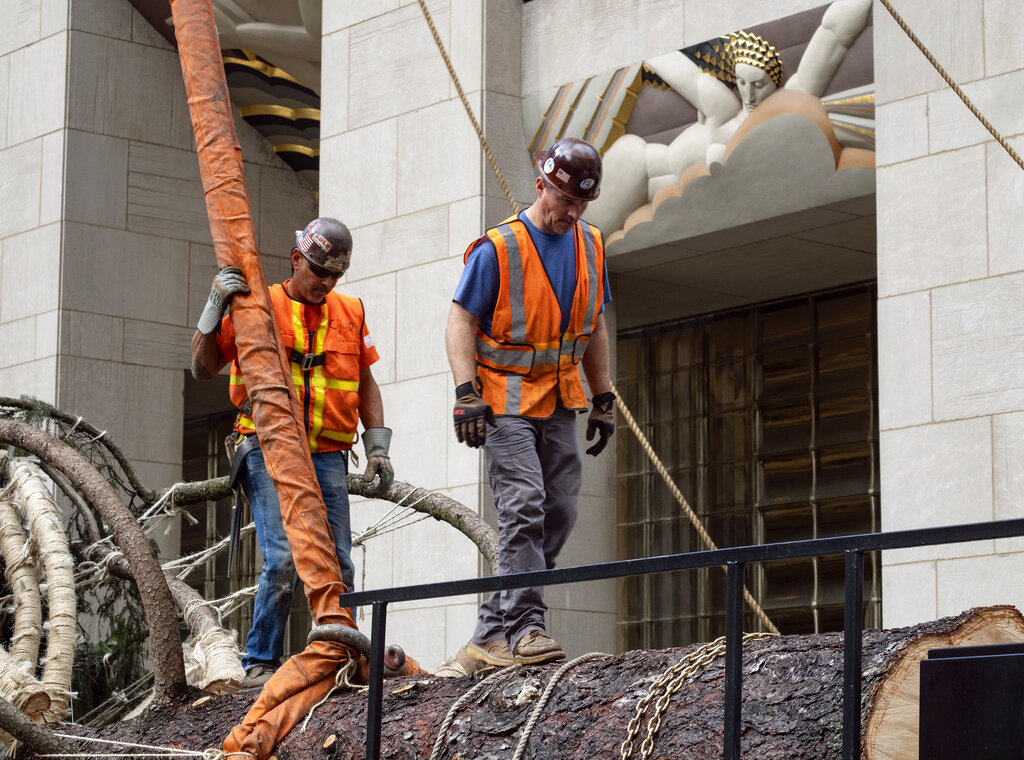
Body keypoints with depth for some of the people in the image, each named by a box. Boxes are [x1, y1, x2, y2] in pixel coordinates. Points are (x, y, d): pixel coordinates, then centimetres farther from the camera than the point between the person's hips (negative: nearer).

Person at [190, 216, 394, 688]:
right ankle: (260, 664, -6)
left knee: (337, 567, -1)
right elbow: (202, 369, 1)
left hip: (327, 458, 4)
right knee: (282, 559, -17)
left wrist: (377, 446, 14)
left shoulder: (350, 313, 14)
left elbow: (365, 383, 22)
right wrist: (215, 310, -12)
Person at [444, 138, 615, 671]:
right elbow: (460, 324, -11)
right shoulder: (498, 248, -11)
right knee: (524, 505, -17)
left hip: (558, 405, 6)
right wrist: (466, 394, -21)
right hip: (505, 401, -6)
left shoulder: (589, 248, 8)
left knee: (558, 513, 3)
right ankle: (524, 627, -15)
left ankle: (491, 635, 9)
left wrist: (603, 400, 15)